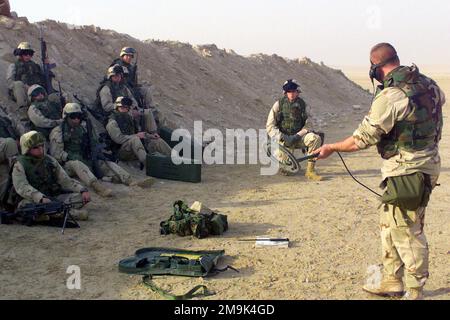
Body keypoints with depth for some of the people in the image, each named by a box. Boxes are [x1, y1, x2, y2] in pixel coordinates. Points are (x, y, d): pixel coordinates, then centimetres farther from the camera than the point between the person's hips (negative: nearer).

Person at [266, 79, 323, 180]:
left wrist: (297, 136, -20)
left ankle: (310, 171, -22)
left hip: (298, 137, 2)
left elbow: (307, 125, -2)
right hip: (283, 139, -2)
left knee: (316, 138, -29)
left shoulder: (302, 105, 1)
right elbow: (270, 126, -9)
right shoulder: (279, 104, -5)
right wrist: (283, 137, -24)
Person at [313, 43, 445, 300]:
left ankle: (416, 292, 11)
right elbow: (441, 98, 29)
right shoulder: (428, 83, 4)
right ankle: (392, 282, 29)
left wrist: (331, 148, -3)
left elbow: (362, 139, -17)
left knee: (407, 232, 0)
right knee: (390, 226, 19)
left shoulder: (390, 97, -22)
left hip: (407, 172, -9)